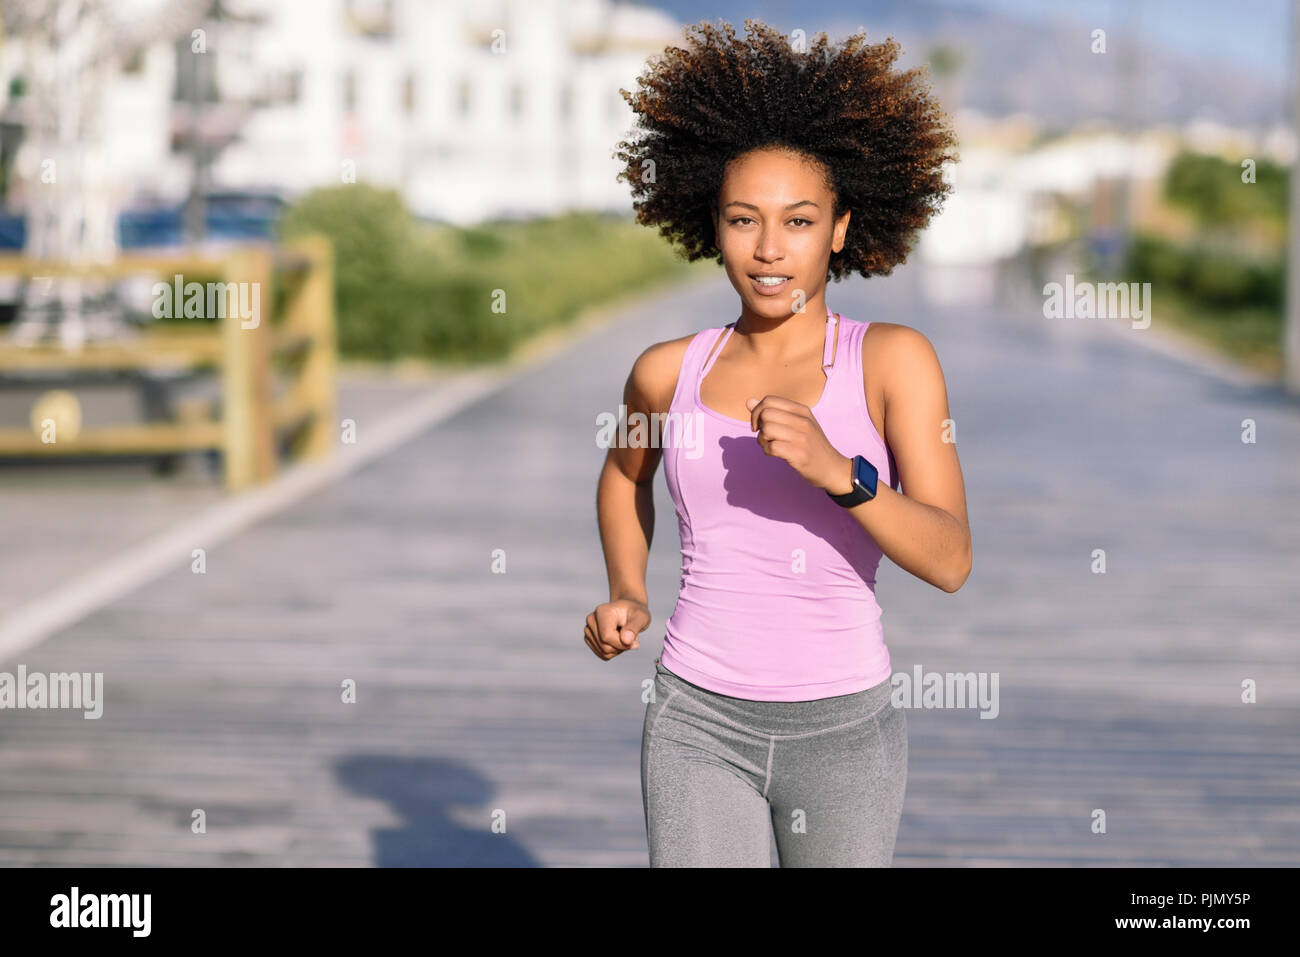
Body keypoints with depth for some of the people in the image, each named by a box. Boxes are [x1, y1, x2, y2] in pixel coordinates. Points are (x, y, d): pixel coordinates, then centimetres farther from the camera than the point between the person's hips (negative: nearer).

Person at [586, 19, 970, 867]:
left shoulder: (895, 359, -8)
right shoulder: (669, 371, 0)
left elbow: (949, 561, -16)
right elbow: (626, 470, 23)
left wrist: (837, 470, -32)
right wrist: (626, 599, 7)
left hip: (840, 732, -1)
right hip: (701, 725, 1)